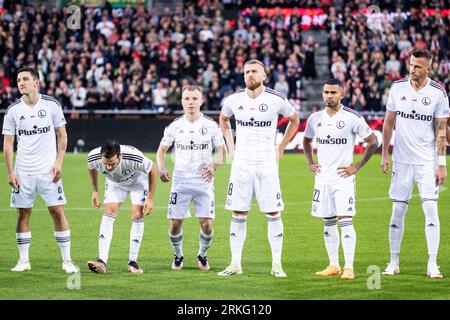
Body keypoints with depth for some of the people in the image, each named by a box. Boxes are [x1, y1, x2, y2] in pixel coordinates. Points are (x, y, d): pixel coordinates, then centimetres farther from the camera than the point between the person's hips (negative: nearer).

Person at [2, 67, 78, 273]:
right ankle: (23, 260, 12)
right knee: (23, 214, 3)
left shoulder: (51, 105, -1)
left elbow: (62, 135, 5)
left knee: (58, 212, -4)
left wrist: (58, 163, -5)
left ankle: (67, 260, 2)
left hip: (48, 170, -1)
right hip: (23, 171, 1)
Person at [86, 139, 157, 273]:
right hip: (114, 182, 2)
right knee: (109, 213, -15)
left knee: (137, 216, -13)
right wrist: (95, 191, 0)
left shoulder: (134, 158, -43)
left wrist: (150, 198, -18)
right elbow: (92, 168, -5)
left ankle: (133, 262, -3)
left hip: (138, 180, -2)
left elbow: (153, 171, -22)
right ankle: (102, 262, -22)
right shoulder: (93, 157, -34)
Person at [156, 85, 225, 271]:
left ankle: (202, 255, 18)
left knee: (206, 224, -8)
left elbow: (221, 150, 7)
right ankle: (178, 256, 21)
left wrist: (214, 166, -12)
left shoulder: (211, 126, 1)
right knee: (175, 223, -3)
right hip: (180, 182, 1)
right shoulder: (175, 126, 4)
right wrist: (161, 169, -6)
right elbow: (161, 150, 12)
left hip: (204, 182, -1)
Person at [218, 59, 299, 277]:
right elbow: (223, 119, 23)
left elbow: (294, 120, 12)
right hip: (241, 163, 2)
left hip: (266, 164, -2)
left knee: (273, 213, -2)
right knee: (238, 214, 2)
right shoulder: (234, 100, 1)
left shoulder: (276, 100, -6)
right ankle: (235, 263, 8)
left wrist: (281, 148, 8)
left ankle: (276, 264, 4)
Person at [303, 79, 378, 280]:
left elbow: (373, 142, -4)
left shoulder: (352, 118, -8)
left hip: (343, 177, -5)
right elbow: (306, 141, 27)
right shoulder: (315, 118, 7)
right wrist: (310, 163, 15)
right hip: (322, 178, 5)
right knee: (328, 222, 9)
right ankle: (333, 265, 17)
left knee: (345, 220, -12)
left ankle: (349, 267, -12)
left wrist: (357, 167, -6)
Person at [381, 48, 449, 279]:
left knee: (430, 209, -8)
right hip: (401, 160, 2)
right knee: (398, 210, 2)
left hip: (427, 161, -2)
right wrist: (384, 154, 5)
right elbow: (389, 123, 9)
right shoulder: (397, 88, 1)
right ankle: (394, 262, 12)